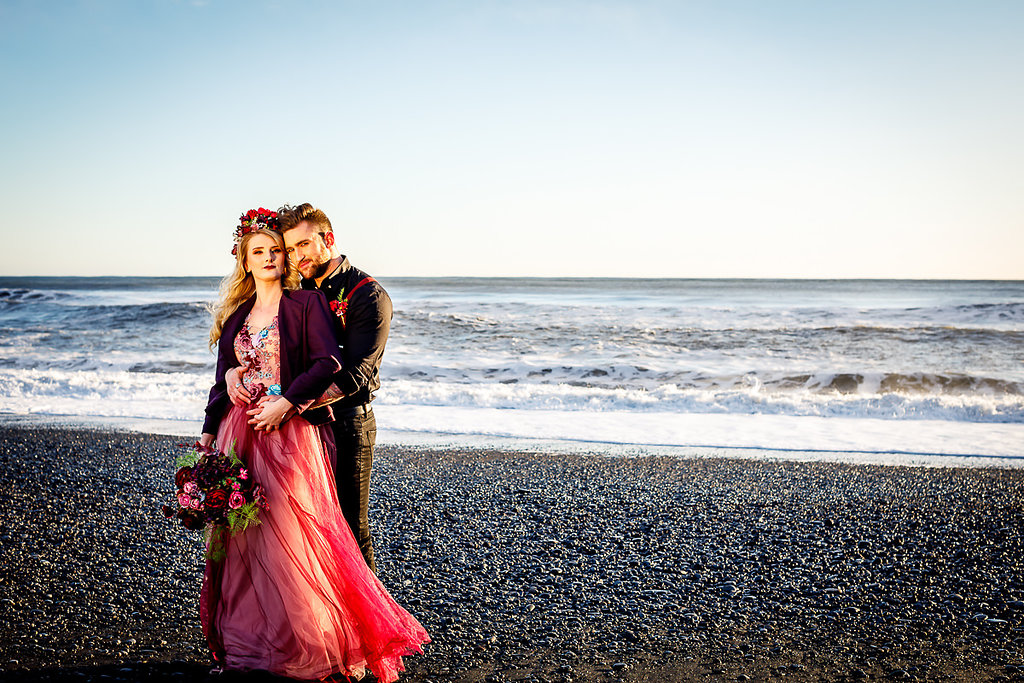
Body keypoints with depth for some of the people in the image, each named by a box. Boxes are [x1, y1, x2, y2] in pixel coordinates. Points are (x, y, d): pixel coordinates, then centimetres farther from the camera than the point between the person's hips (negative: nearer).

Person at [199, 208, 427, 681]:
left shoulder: (306, 304, 0)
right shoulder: (236, 315, 16)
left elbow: (328, 363, -11)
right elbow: (223, 379, 18)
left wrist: (284, 402, -18)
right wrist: (208, 431, 10)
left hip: (290, 434, -5)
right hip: (239, 432, 5)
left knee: (292, 535, -7)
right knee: (239, 535, 6)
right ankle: (245, 641, 19)